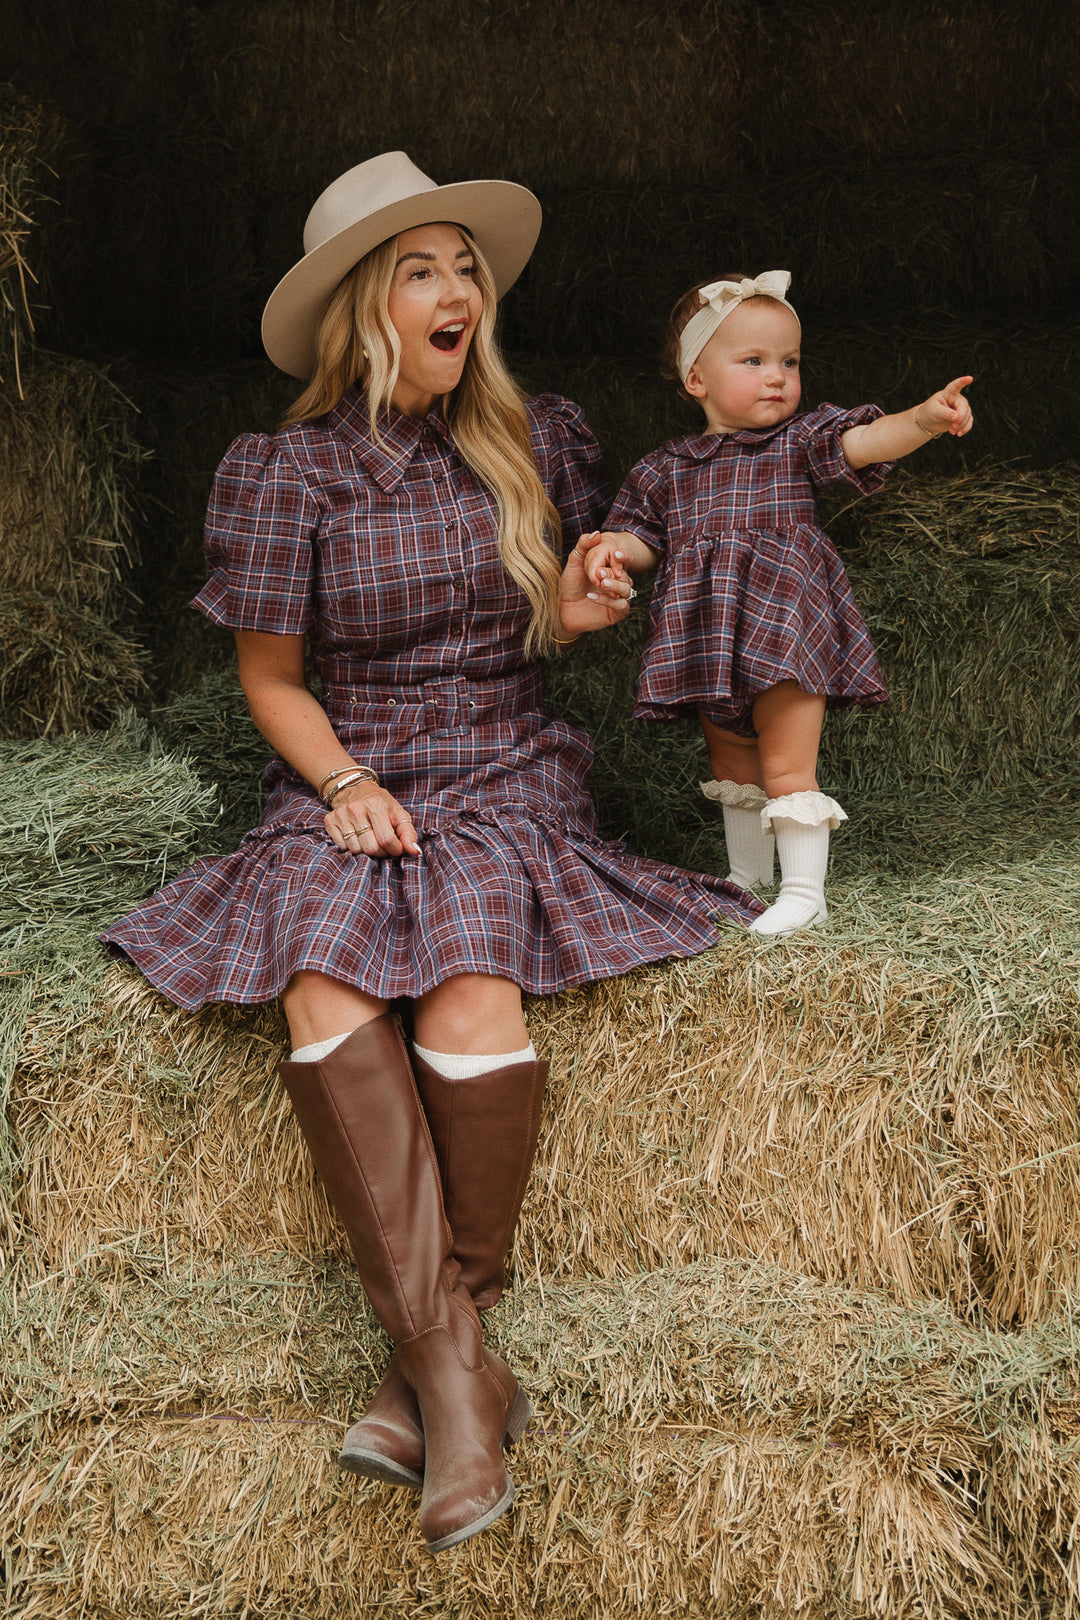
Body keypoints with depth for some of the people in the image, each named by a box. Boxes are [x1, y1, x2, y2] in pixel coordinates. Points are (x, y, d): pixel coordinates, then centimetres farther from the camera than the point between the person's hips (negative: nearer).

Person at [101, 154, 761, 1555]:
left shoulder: (541, 442, 6)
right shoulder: (283, 471, 0)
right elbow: (271, 676, 6)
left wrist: (574, 613, -1)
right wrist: (345, 784, -11)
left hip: (508, 774, 1)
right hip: (350, 781, 0)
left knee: (472, 973, -31)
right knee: (322, 983, -31)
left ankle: (431, 1357, -18)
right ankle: (458, 1373, -31)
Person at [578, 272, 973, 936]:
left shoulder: (799, 442, -1)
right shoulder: (667, 469, 8)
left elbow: (863, 441, -17)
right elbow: (645, 538, 13)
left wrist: (923, 419, -36)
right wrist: (615, 547, -11)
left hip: (786, 636, -4)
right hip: (712, 646, 4)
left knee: (787, 769, -6)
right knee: (733, 769, 18)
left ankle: (804, 890, 3)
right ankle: (748, 879, 34)